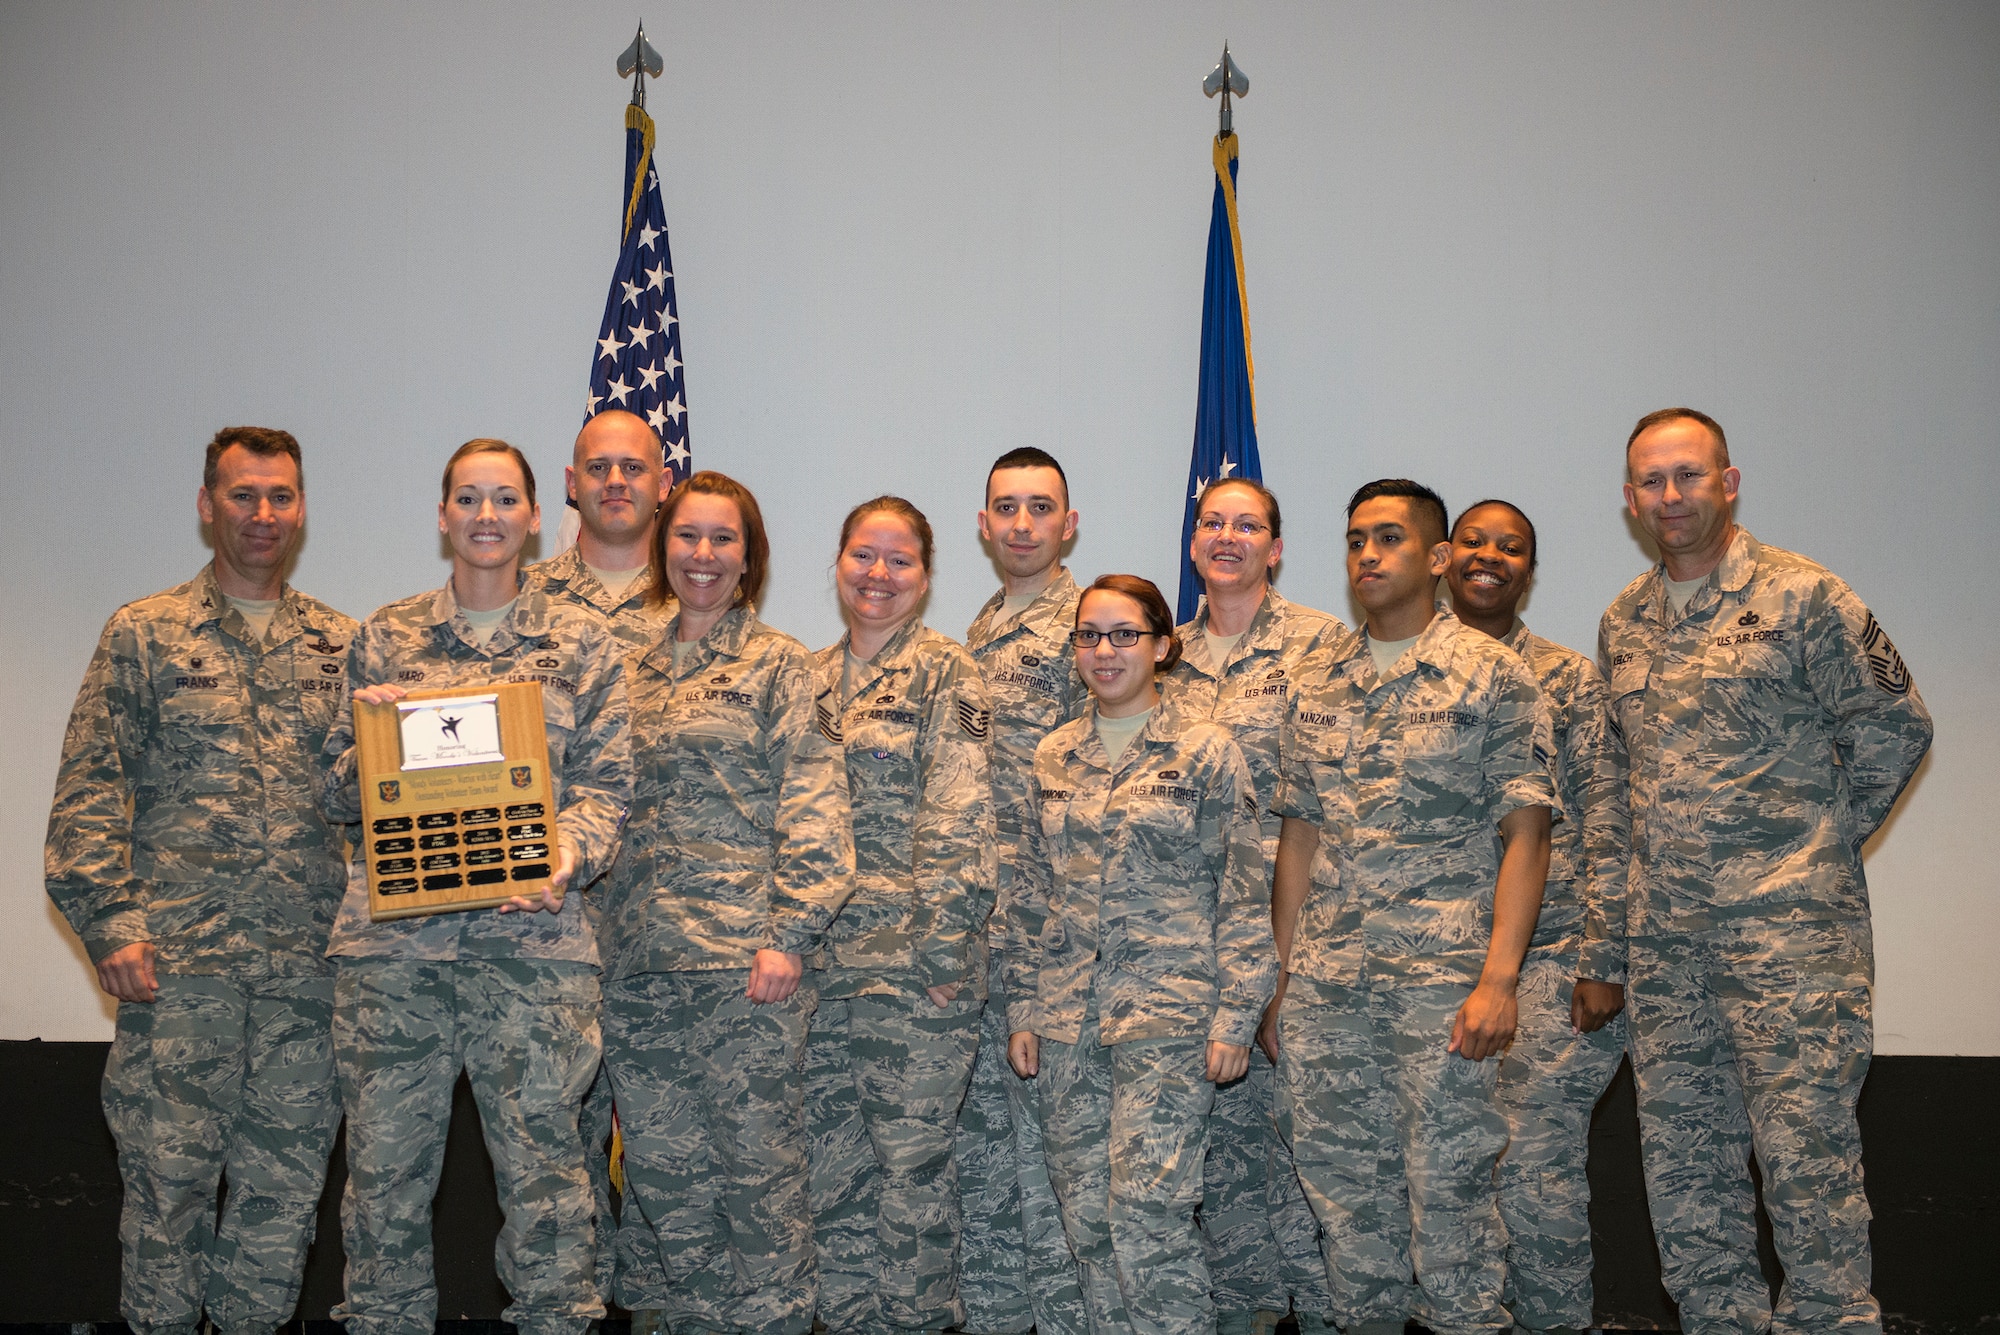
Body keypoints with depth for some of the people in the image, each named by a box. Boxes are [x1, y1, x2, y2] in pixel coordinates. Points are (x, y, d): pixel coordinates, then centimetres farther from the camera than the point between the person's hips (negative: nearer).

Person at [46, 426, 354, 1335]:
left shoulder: (341, 645, 12)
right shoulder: (143, 634, 5)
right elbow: (86, 795, 0)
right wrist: (110, 925, -9)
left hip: (308, 965, 3)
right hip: (177, 962, -2)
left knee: (286, 1184, 7)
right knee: (168, 1176, 1)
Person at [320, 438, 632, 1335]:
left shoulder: (581, 641, 9)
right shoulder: (382, 638, 12)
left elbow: (606, 784, 4)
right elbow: (338, 795, 14)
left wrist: (562, 860, -14)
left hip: (531, 934, -1)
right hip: (390, 934, 2)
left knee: (542, 1163, 0)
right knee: (382, 1166, 6)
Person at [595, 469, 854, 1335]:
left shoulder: (779, 664, 0)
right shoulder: (634, 669, 15)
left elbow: (812, 809, -7)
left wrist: (790, 935, -15)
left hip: (742, 958, -5)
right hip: (637, 957, 5)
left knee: (758, 1168, -1)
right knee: (663, 1172, 10)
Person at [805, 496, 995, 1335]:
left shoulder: (945, 675, -4)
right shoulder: (810, 678, 14)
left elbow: (961, 820, -11)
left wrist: (942, 948, -16)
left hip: (911, 960, -5)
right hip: (820, 958, 6)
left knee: (911, 1158, 0)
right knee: (833, 1159, 10)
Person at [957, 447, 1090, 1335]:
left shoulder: (1081, 627, -8)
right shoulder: (980, 632, 18)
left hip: (1039, 916, -8)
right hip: (972, 919, 8)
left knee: (1044, 1132, -4)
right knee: (979, 1126, 14)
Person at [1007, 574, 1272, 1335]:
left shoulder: (1207, 752, -1)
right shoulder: (1052, 757, 12)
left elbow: (1244, 897, -2)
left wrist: (1235, 1016, -8)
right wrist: (1024, 1008, 11)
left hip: (1167, 1015, -4)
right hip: (1066, 1022, 5)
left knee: (1148, 1213, -11)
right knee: (1085, 1216, 6)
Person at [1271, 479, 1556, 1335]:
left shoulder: (1491, 674, -1)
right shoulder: (1317, 684, 13)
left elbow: (1525, 833, -6)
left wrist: (1499, 978, -14)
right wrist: (1282, 976, 10)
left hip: (1441, 973, -5)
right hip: (1325, 976, 5)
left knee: (1448, 1182, -2)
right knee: (1341, 1181, 10)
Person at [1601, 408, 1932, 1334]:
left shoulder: (1802, 596, -5)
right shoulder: (1622, 623, 13)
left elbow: (1896, 726, -2)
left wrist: (1820, 841, 2)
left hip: (1790, 925, -6)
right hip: (1664, 935, 6)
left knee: (1806, 1152, -7)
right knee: (1683, 1158, 10)